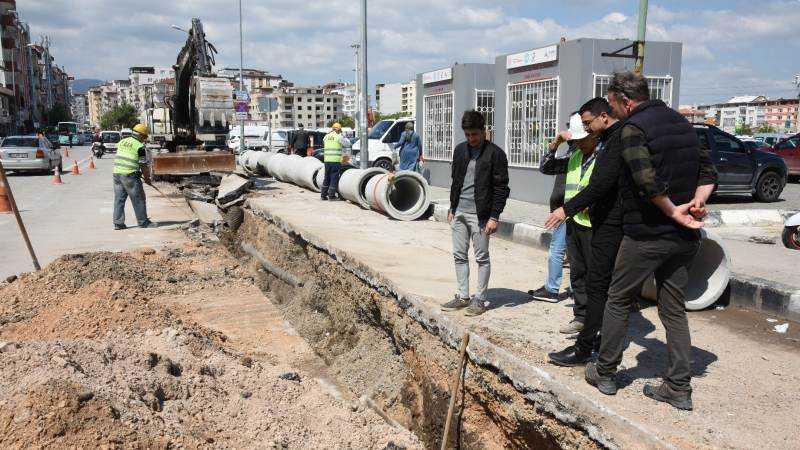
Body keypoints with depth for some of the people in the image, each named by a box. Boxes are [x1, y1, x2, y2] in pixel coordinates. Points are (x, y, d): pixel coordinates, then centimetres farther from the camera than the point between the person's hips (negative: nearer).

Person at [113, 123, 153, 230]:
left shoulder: (122, 142, 13)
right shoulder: (140, 146, -8)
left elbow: (120, 158, 19)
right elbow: (143, 165, -8)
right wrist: (147, 178, 5)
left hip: (117, 172, 7)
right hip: (130, 175, -7)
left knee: (119, 199, 10)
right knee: (138, 199, 5)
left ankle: (118, 223, 11)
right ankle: (143, 222, 12)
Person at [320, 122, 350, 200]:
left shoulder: (326, 136, 9)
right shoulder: (339, 136, -5)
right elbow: (347, 144, 3)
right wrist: (344, 137, 18)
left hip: (327, 160, 6)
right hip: (336, 160, -5)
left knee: (327, 177, 15)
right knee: (334, 178, 1)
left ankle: (323, 195, 19)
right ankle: (331, 195, 1)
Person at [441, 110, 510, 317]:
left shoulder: (495, 154, -9)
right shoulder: (460, 150, 9)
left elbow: (501, 188, -10)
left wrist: (494, 217, -14)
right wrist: (452, 208, 14)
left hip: (480, 214, -6)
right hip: (459, 212, 6)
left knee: (482, 257, 2)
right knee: (459, 255, 10)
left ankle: (479, 299, 12)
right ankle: (463, 296, 20)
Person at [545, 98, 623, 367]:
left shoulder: (619, 140, -16)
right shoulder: (608, 140, 17)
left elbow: (602, 183, -25)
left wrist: (568, 209, -23)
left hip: (611, 224, -11)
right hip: (607, 222, 11)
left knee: (596, 285, -8)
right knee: (608, 283, 15)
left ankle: (583, 349, -4)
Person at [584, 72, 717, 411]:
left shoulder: (633, 127, -12)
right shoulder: (682, 123, 14)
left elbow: (646, 180, -25)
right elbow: (708, 172, 13)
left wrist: (673, 211, -14)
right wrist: (697, 201, -2)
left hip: (646, 234, -7)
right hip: (684, 236, 7)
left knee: (619, 302, 9)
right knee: (674, 310, 13)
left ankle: (604, 373, 20)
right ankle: (679, 388, 15)